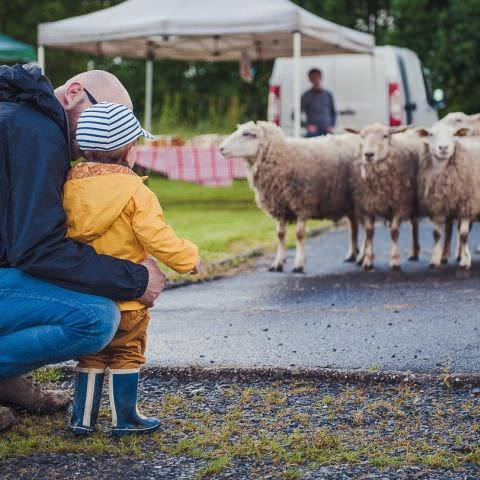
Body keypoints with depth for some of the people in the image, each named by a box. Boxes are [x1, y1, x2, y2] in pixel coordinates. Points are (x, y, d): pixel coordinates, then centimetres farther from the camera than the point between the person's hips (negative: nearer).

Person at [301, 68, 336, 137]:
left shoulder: (328, 95, 12)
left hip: (327, 131, 3)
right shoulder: (306, 96, 4)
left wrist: (332, 126, 4)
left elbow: (333, 112, 19)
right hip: (313, 132, -3)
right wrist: (307, 125, -6)